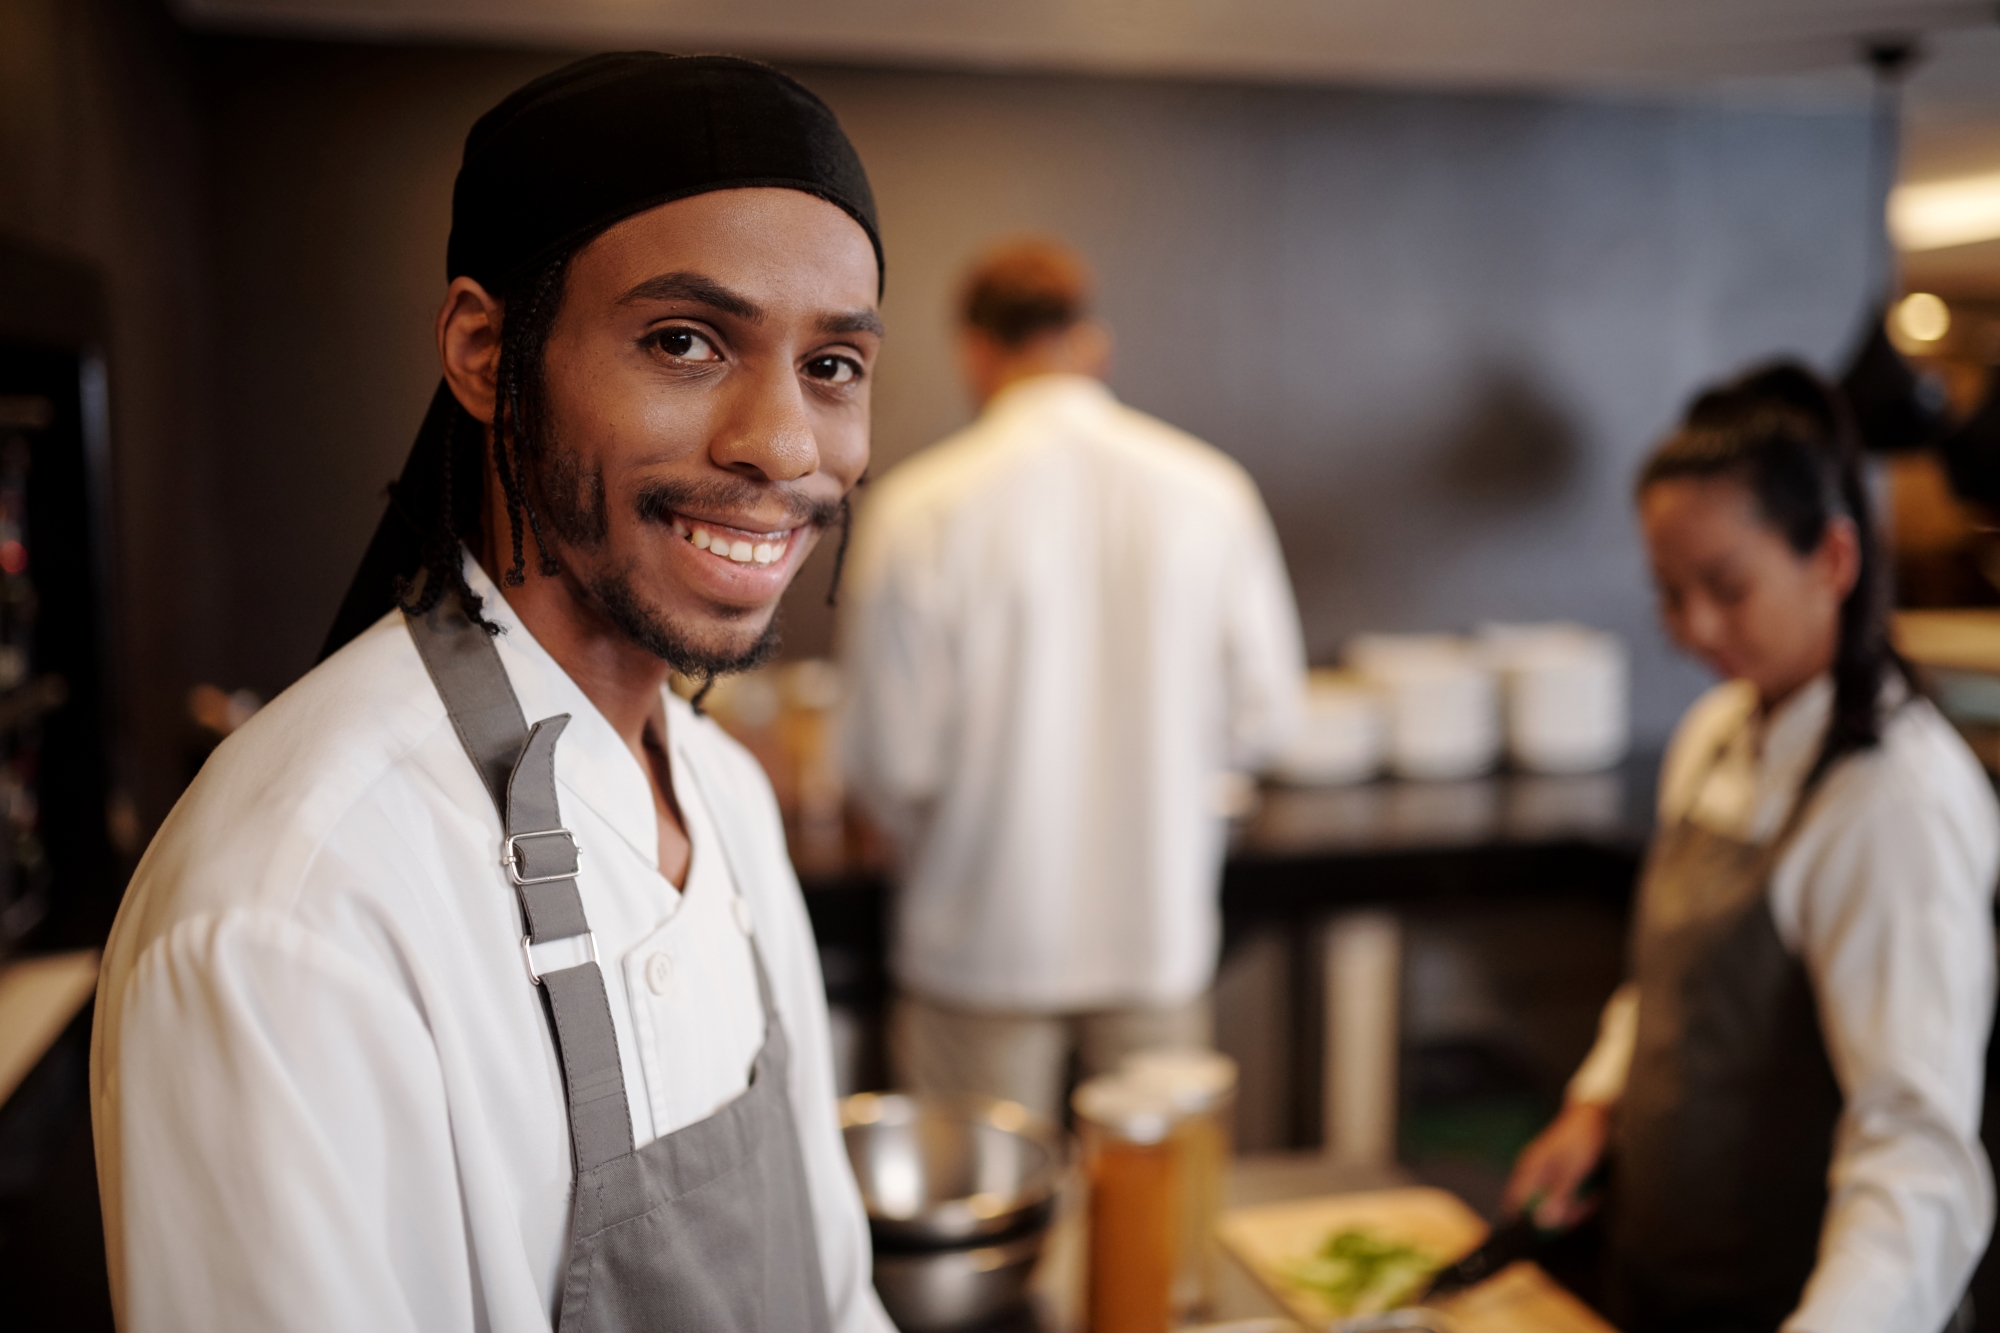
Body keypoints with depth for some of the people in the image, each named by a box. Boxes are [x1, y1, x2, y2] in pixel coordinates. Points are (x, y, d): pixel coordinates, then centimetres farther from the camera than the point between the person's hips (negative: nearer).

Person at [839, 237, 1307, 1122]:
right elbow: (1262, 716, 0)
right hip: (1161, 929, 3)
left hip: (984, 941, -2)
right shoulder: (1210, 491, -6)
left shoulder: (919, 508, -13)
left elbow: (892, 757, -10)